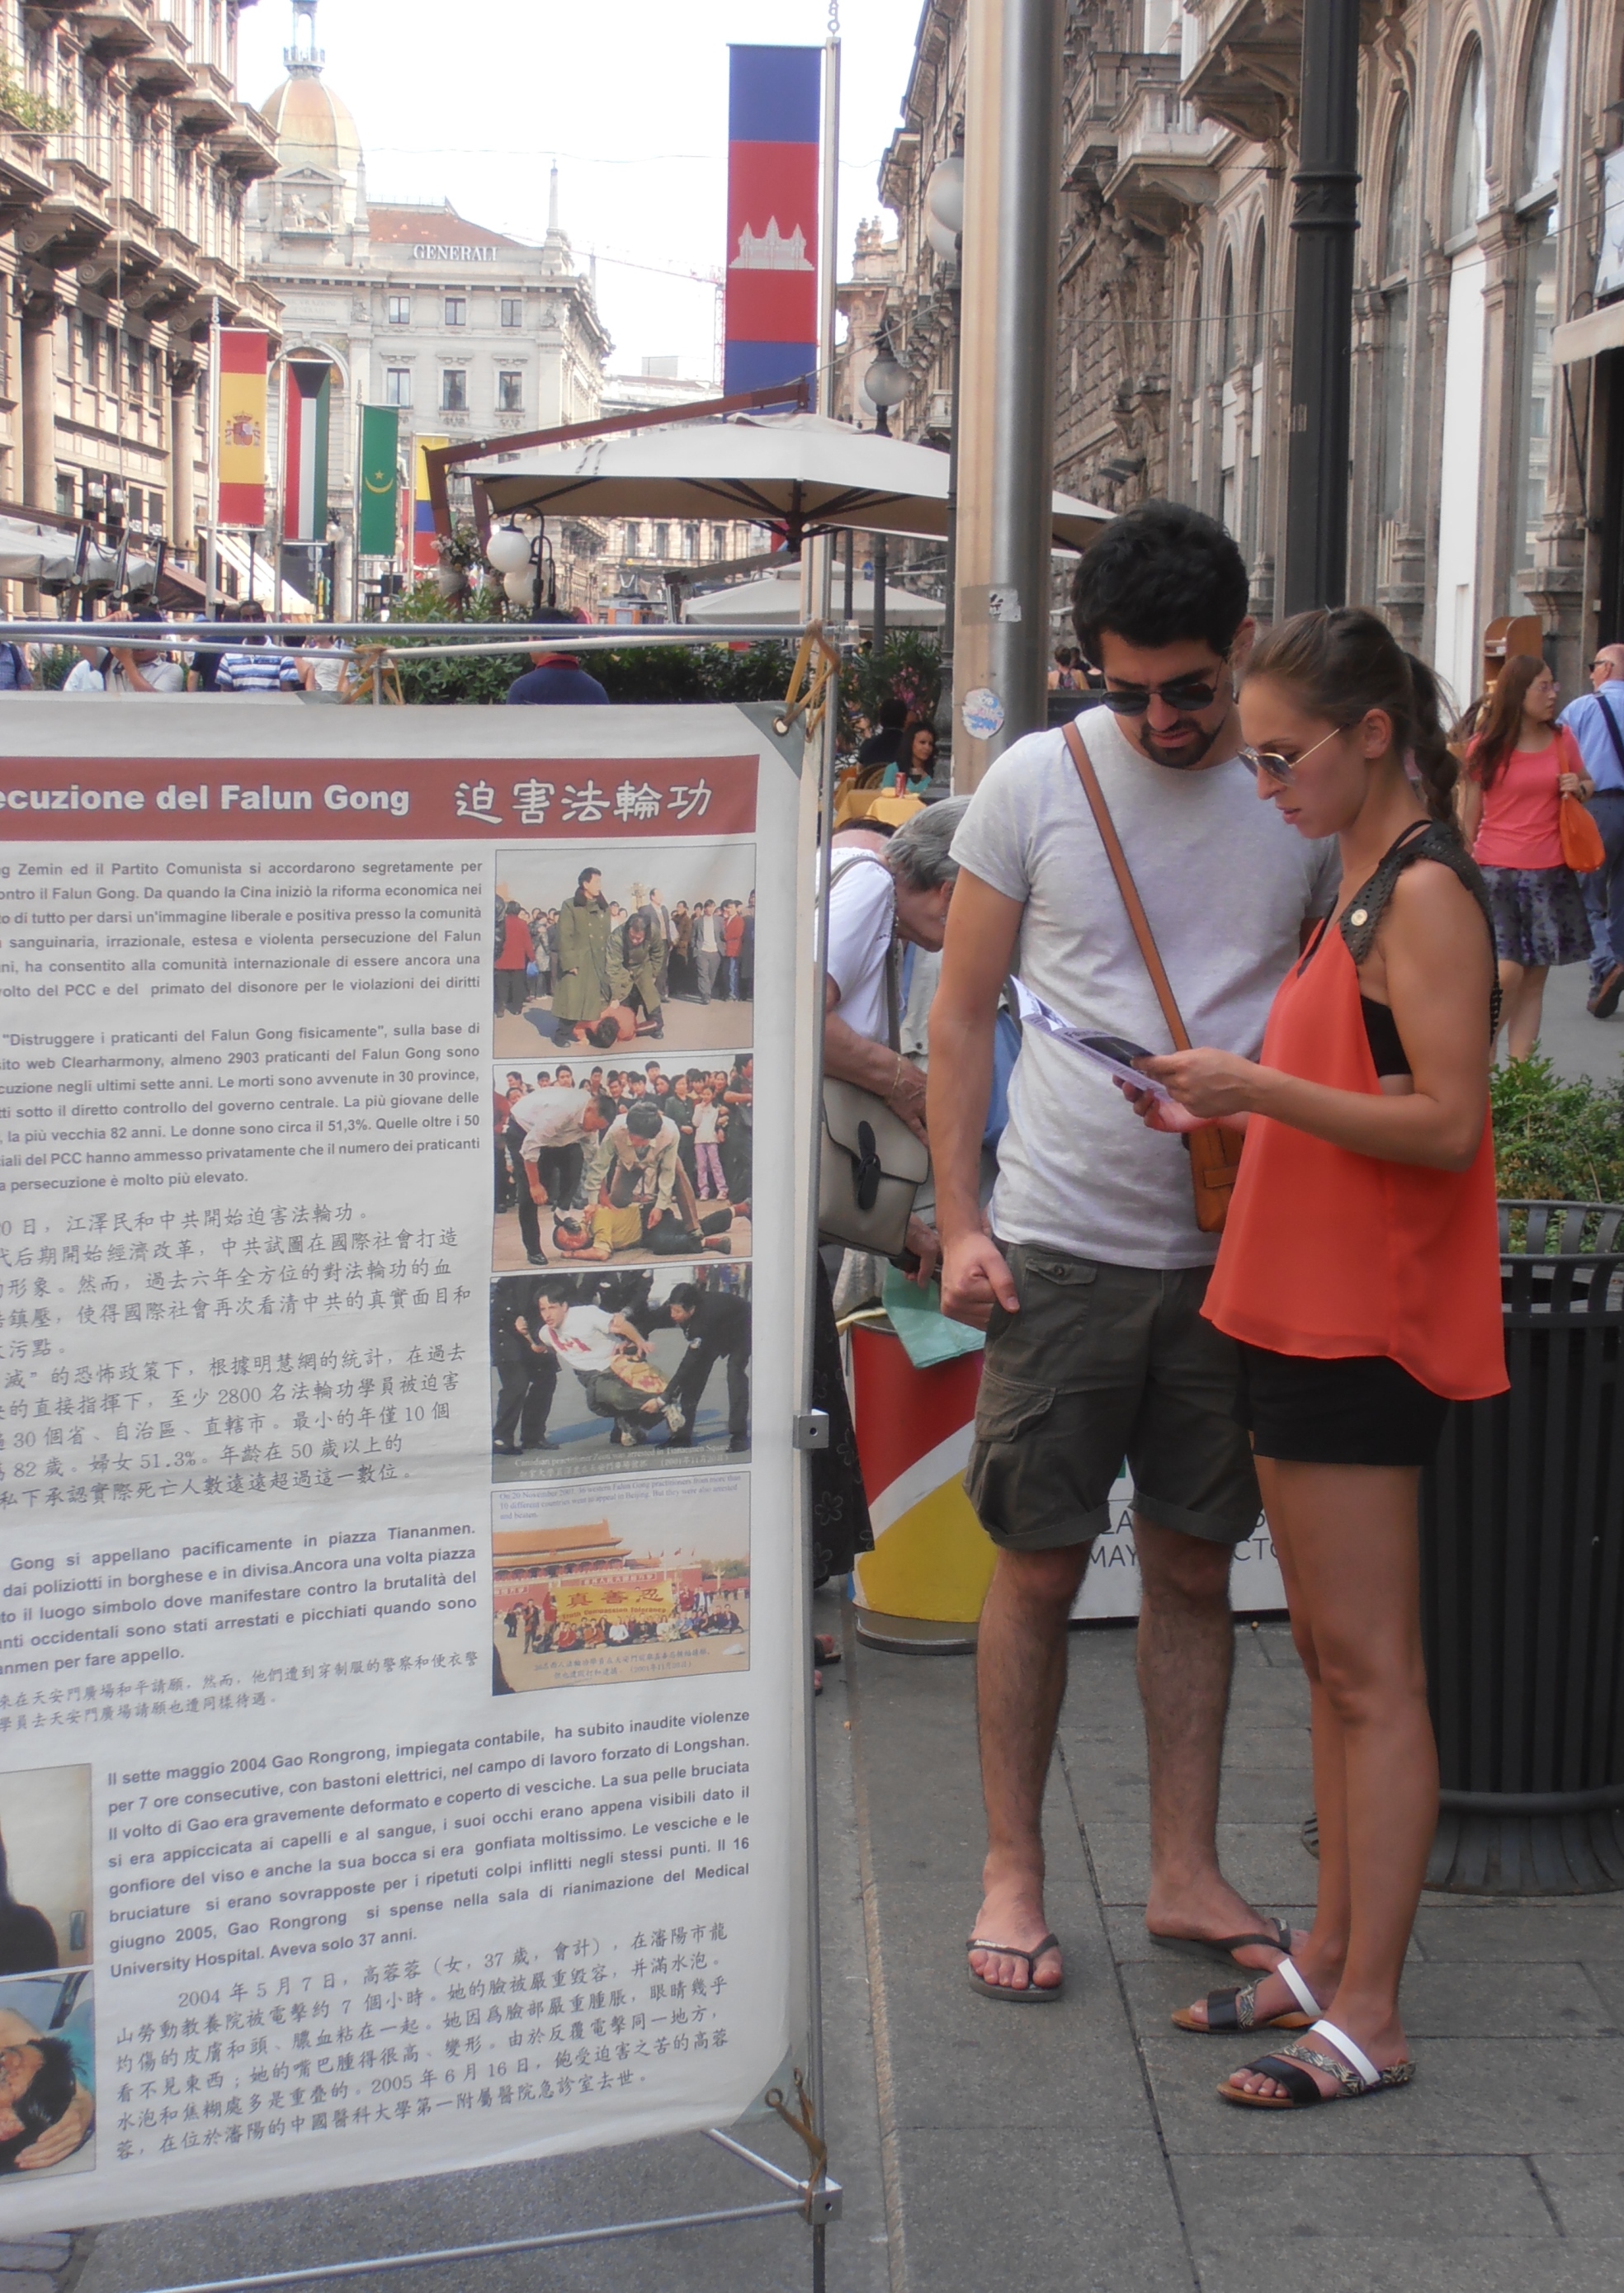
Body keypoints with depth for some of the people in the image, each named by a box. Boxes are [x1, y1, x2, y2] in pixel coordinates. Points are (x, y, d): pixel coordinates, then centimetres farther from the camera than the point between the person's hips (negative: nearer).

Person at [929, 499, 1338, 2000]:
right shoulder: (1036, 781, -2)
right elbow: (963, 1013, 3)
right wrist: (960, 1223, -3)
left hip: (1238, 1252, 2)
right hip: (1062, 1244, -1)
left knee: (1195, 1568, 11)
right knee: (1040, 1569, 5)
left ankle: (1185, 1874, 24)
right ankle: (1013, 1873, 19)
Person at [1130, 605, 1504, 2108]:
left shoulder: (1426, 894, -14)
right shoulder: (1359, 885, 16)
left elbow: (1447, 1125, -21)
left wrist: (1262, 1087, -24)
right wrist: (1228, 1114, 8)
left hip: (1370, 1322, -10)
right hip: (1303, 1306, 10)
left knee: (1370, 1669, -5)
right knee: (1329, 1655, 14)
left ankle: (1369, 2016, 1)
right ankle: (1331, 1954, 23)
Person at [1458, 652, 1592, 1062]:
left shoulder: (1562, 739, 6)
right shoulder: (1485, 748, -1)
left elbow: (1587, 783, 21)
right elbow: (1469, 816, 3)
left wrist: (1578, 788, -2)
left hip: (1549, 874, 3)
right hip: (1496, 871, -3)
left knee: (1534, 978, 4)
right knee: (1507, 974, -14)